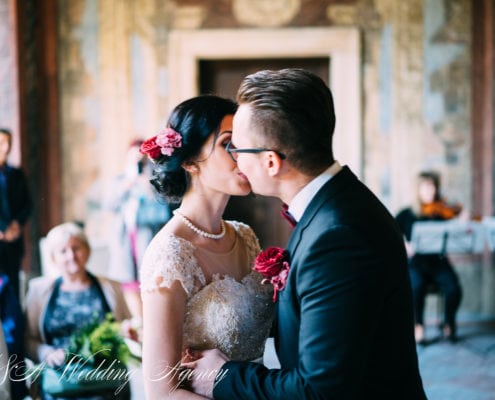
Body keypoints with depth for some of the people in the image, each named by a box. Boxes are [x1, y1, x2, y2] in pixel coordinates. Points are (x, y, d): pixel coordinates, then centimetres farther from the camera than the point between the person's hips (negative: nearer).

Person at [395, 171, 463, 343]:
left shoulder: (444, 212, 9)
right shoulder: (407, 215, 6)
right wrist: (403, 244, -19)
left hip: (439, 262, 1)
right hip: (416, 263, -1)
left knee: (453, 288, -26)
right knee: (417, 287, -33)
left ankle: (448, 323, 2)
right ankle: (418, 326, -7)